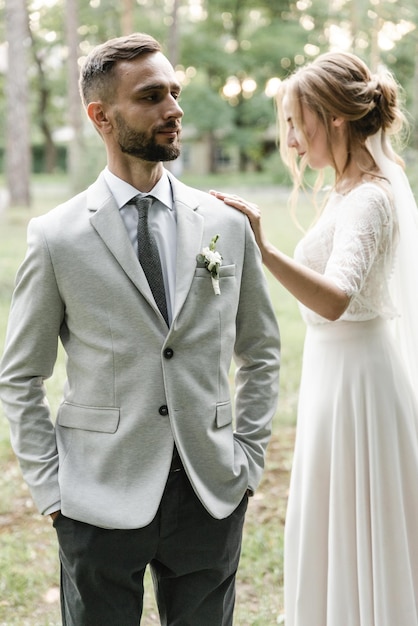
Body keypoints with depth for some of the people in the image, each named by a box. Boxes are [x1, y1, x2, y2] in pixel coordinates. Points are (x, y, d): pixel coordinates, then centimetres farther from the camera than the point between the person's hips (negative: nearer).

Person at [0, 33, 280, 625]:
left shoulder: (227, 224, 3)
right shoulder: (56, 238, -5)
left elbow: (261, 352, 12)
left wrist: (247, 461, 6)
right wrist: (53, 490, -3)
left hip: (212, 496, 3)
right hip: (100, 504, -2)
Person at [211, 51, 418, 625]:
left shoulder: (367, 199, -21)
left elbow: (335, 300, -38)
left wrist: (263, 249, -48)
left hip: (353, 377, -10)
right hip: (340, 368, 10)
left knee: (350, 535, 3)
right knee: (342, 535, 20)